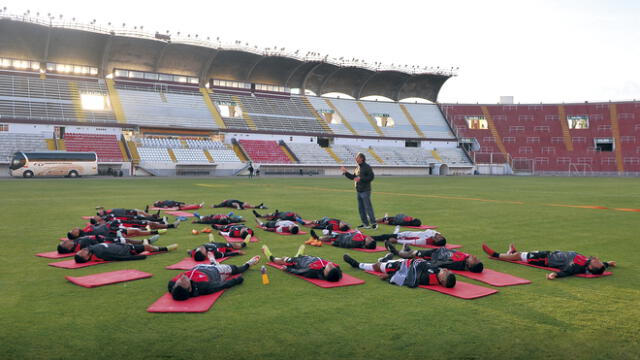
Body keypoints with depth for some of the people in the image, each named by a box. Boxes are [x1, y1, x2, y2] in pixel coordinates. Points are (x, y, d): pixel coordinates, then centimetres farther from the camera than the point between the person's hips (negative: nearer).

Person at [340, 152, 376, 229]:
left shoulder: (367, 167, -9)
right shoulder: (357, 168, 15)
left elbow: (371, 177, -17)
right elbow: (353, 177, 22)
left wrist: (360, 178, -21)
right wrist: (345, 172, 13)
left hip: (365, 191, -9)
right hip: (359, 191, 9)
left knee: (368, 207, -9)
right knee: (361, 208, 10)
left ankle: (374, 223, -4)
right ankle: (365, 223, 17)